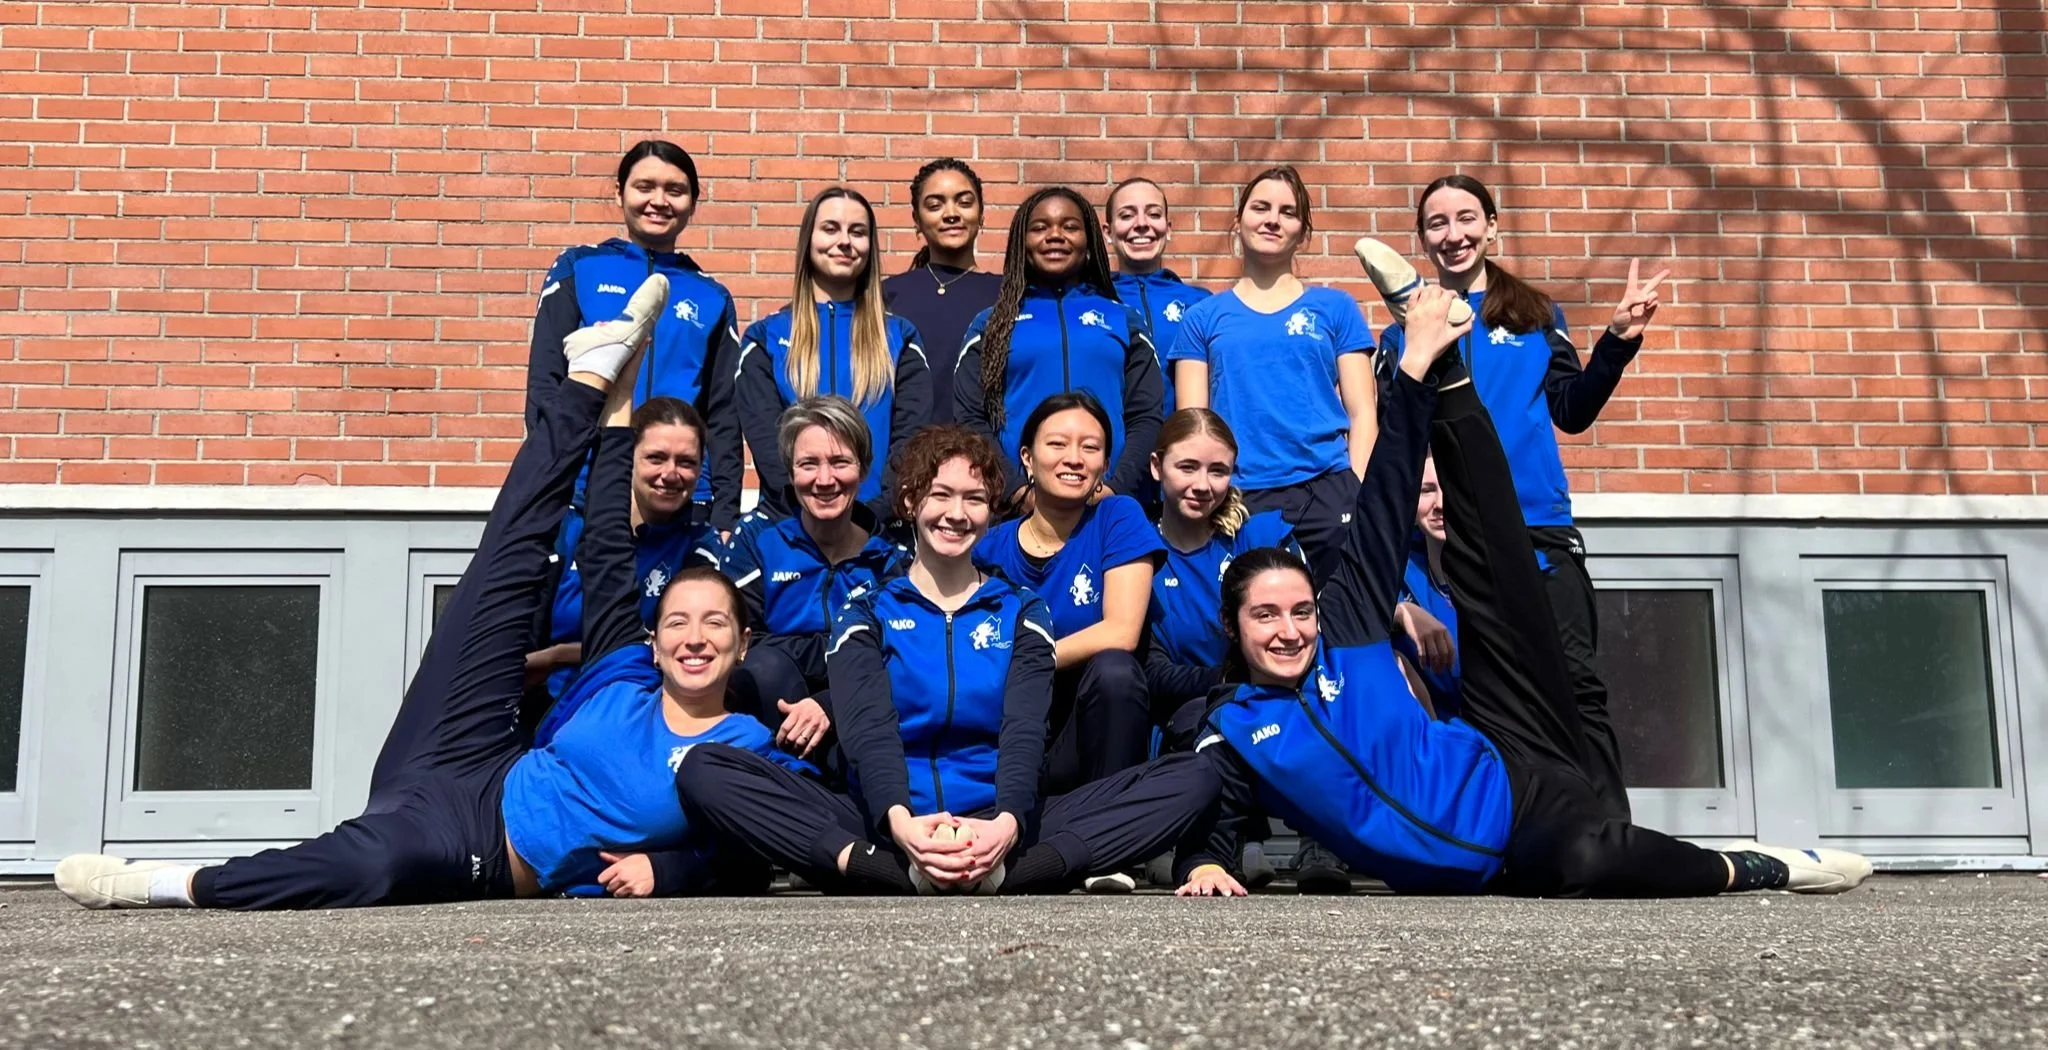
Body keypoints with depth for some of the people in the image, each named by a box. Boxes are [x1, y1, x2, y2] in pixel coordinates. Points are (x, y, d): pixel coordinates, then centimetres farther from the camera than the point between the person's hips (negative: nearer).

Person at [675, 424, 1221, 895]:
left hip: (997, 827, 1)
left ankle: (997, 871, -39)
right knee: (704, 770, -24)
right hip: (889, 827, -1)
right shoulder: (867, 616, 12)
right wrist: (900, 822, -29)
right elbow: (869, 730, -6)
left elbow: (1024, 732, -2)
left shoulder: (1022, 613, 15)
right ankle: (913, 872, -37)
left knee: (1194, 777, -21)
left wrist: (1008, 822, -26)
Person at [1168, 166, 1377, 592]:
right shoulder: (1204, 317, 12)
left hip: (1327, 492, 0)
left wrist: (1358, 497, -5)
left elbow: (1362, 413, 7)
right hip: (1238, 501, 0)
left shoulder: (1335, 308, 12)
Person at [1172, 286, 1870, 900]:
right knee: (1587, 865, -31)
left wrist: (1419, 364, -4)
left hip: (1510, 784, 3)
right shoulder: (1229, 728, 3)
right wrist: (1204, 868, -18)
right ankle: (1747, 870, -6)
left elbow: (1382, 510, -1)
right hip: (1479, 874, -3)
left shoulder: (1342, 632, 2)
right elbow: (1205, 828, 7)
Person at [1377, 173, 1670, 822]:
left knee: (1575, 683, -5)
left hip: (1539, 528, 0)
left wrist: (1617, 343, -2)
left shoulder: (1535, 316, 13)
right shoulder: (1405, 331, 12)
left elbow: (1571, 412, 8)